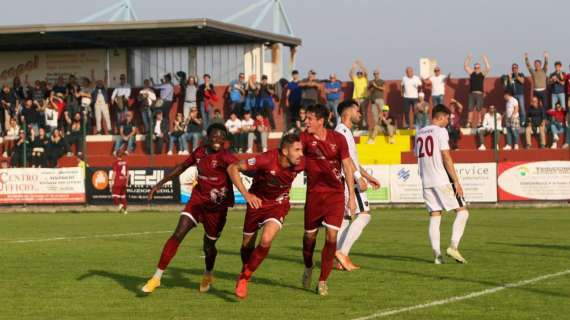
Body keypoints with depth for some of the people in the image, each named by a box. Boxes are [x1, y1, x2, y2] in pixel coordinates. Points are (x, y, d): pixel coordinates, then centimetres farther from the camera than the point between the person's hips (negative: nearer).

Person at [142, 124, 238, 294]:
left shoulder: (224, 157, -16)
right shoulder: (199, 152, 1)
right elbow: (182, 167, 17)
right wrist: (160, 184, 20)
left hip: (216, 207, -3)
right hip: (197, 201, 3)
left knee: (208, 245, 10)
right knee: (178, 234, -13)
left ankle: (208, 275, 45)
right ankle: (157, 277, -7)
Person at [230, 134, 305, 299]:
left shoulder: (300, 164, -21)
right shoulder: (266, 159, -32)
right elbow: (233, 168, -24)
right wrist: (246, 194, -31)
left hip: (279, 205, 1)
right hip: (257, 201, -1)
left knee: (266, 240, -21)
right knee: (248, 244, 12)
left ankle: (244, 278, -2)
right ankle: (245, 271, 44)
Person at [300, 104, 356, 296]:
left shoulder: (338, 139, -4)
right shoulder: (305, 138, -7)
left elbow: (347, 166, 3)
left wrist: (351, 196, 2)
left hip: (336, 194, 0)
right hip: (314, 193, 0)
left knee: (332, 237, -8)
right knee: (310, 235, 8)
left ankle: (323, 281, 4)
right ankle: (308, 267, 39)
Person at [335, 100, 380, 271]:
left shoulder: (344, 131, 22)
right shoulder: (342, 131, -11)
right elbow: (346, 157, -20)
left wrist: (368, 176, 29)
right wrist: (360, 179, -24)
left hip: (344, 181, 10)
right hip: (349, 180, -10)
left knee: (346, 218, 8)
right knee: (363, 215, -12)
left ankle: (340, 260, 5)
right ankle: (342, 252, -18)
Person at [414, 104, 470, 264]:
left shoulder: (419, 134, 13)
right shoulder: (440, 131, -8)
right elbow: (446, 158, -13)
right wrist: (456, 182, -12)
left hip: (426, 183, 7)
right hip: (443, 180, -7)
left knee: (434, 216, 7)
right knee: (462, 211, 1)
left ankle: (437, 255, 1)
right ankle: (453, 246, -10)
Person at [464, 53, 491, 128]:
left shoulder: (482, 73, 5)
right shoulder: (471, 73, 11)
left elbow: (488, 68, -9)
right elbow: (465, 66, 6)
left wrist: (485, 60, -13)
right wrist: (468, 59, -4)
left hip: (479, 94, -2)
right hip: (472, 94, 2)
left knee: (479, 109, -2)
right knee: (470, 109, 0)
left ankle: (479, 123, 3)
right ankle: (469, 123, 1)